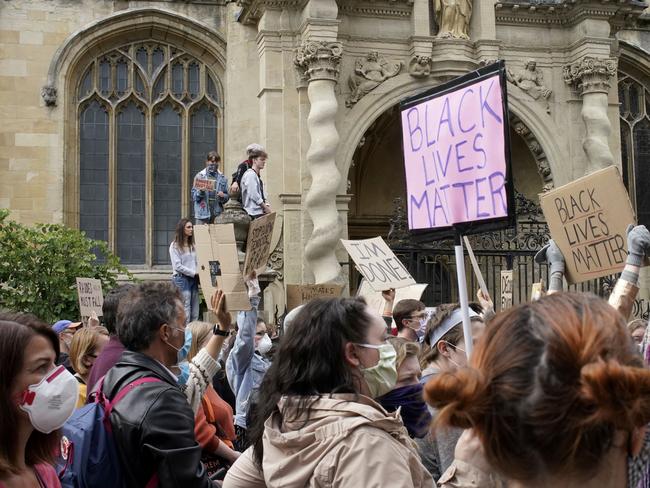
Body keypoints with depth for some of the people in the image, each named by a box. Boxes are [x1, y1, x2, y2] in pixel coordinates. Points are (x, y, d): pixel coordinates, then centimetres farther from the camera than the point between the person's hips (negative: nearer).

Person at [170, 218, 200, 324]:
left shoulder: (193, 245, 14)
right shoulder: (175, 246, -3)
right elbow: (177, 266, -10)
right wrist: (194, 272, -11)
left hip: (193, 279, 6)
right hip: (181, 279, -6)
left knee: (195, 313, 5)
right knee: (185, 312, -8)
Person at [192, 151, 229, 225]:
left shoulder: (222, 177, 11)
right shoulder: (200, 176, 4)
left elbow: (227, 196, 11)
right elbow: (193, 196, 1)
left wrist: (223, 196, -10)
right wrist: (200, 191, -18)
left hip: (217, 214, 2)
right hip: (203, 213, -2)